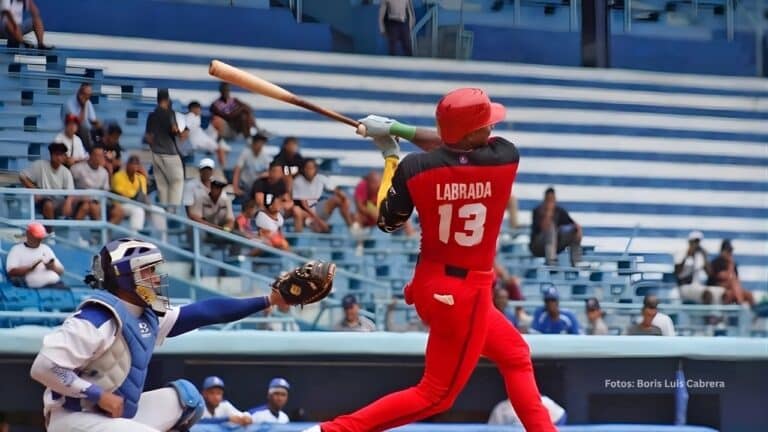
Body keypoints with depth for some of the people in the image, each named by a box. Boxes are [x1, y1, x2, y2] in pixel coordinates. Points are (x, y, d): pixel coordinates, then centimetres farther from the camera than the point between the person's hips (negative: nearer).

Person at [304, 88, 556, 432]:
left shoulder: (415, 167, -13)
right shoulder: (505, 158, -16)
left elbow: (387, 222, 3)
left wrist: (390, 155, 9)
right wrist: (399, 129, 1)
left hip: (432, 284, 5)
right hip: (467, 293, -5)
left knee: (516, 355, 23)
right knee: (436, 395, 4)